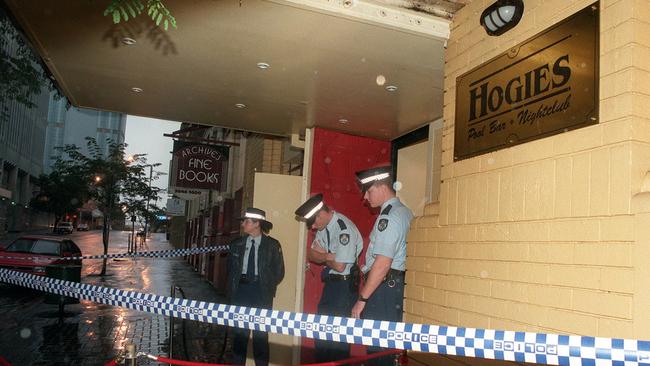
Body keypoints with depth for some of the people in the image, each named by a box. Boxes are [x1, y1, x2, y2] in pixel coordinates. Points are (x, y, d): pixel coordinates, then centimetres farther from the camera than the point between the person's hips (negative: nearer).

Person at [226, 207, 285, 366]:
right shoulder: (237, 244, 8)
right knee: (239, 330, 9)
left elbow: (279, 271, 1)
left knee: (260, 331, 3)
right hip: (241, 289, 3)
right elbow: (230, 267, 16)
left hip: (261, 292, -3)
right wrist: (232, 288, 9)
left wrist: (267, 288, -1)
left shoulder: (272, 245, -3)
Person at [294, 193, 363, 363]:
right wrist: (328, 256, -13)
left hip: (345, 286, -9)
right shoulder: (322, 227, 5)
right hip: (330, 283, 9)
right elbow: (311, 255, 6)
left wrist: (323, 256, -4)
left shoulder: (345, 229, -21)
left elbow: (339, 266, -22)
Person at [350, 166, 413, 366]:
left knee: (376, 344, -4)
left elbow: (382, 263, -22)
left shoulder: (389, 217, -15)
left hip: (383, 286, -9)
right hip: (398, 283, 9)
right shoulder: (405, 212, 13)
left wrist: (362, 299, -17)